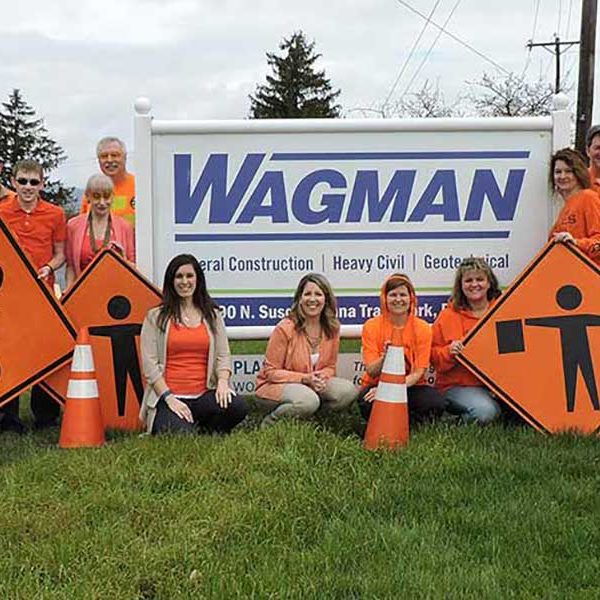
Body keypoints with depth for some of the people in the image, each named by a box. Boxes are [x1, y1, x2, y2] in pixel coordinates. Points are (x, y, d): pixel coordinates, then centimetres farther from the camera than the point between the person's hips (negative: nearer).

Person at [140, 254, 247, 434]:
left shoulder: (212, 315, 16)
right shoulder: (156, 317, 6)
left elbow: (223, 356, 11)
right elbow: (149, 363, -1)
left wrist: (222, 382, -11)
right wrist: (169, 398, -12)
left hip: (203, 396, 3)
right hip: (169, 396, -3)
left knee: (238, 407, -29)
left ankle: (202, 431, 0)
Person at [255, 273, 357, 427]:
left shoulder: (331, 328, -1)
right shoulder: (285, 328, -17)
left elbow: (330, 366, 10)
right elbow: (271, 372, -12)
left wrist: (322, 377, -15)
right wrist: (305, 378, -23)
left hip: (312, 385, 6)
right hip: (275, 386, -6)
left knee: (348, 391, -18)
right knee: (309, 400, -36)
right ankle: (269, 424, -9)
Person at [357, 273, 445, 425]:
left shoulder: (422, 328, -3)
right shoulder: (371, 326, -3)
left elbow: (418, 372, -8)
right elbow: (371, 372, -7)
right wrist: (384, 358, -30)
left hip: (410, 386, 2)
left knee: (435, 403, -30)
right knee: (367, 401, -36)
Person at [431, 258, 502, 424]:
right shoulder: (448, 315, -1)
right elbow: (434, 354, 3)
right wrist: (449, 352, -18)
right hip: (457, 385, -3)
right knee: (485, 411, -32)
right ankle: (459, 415, -1)